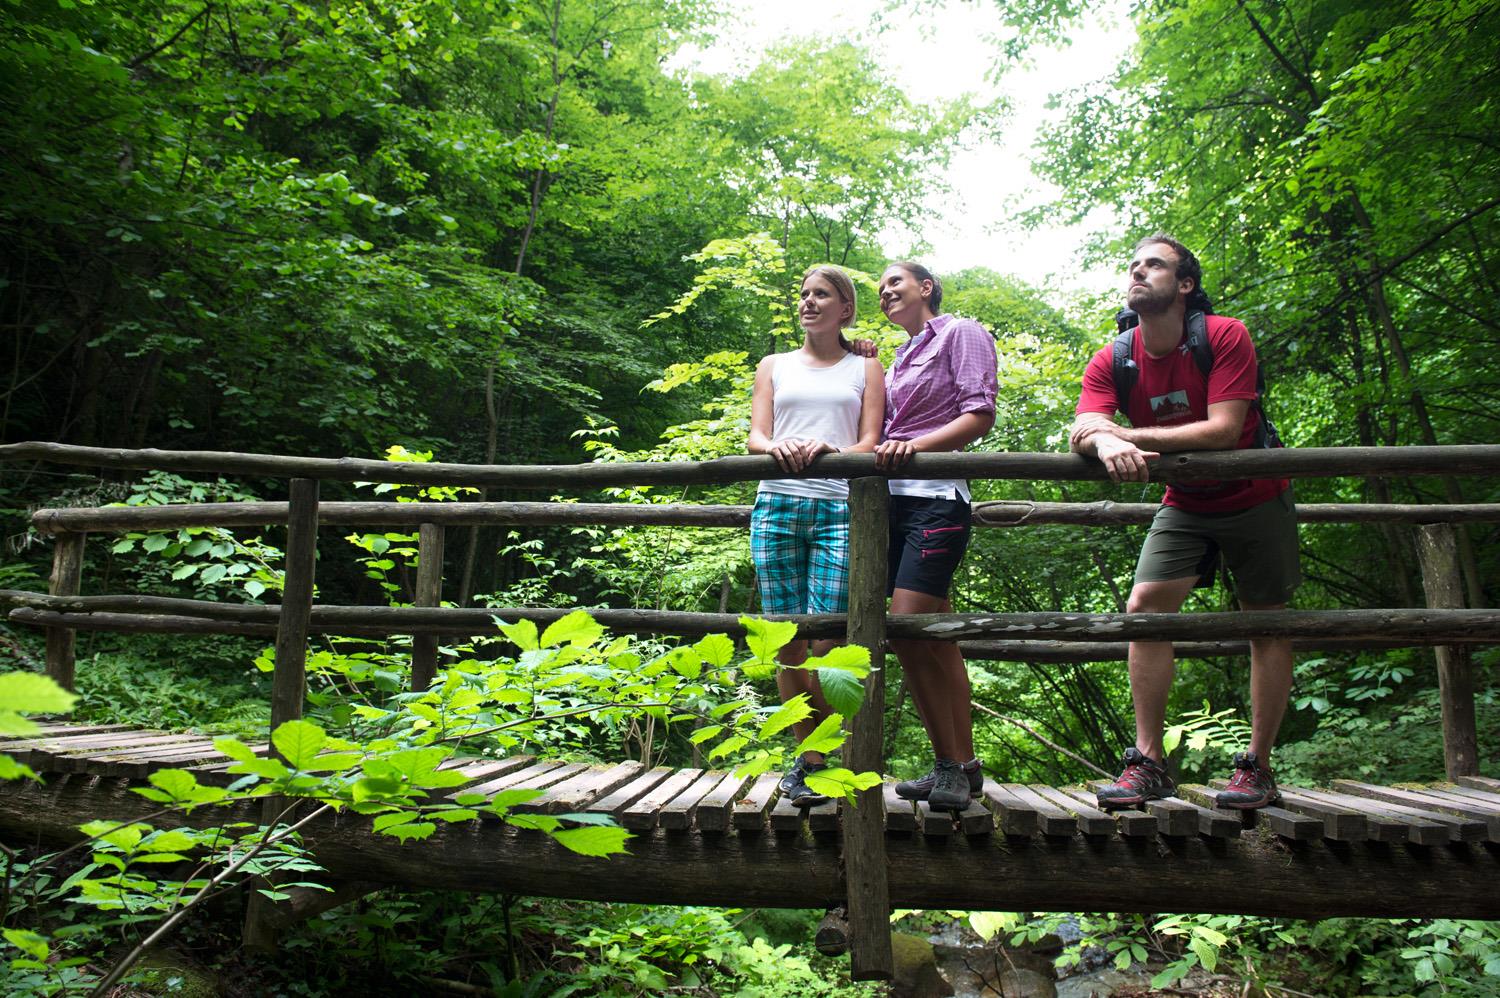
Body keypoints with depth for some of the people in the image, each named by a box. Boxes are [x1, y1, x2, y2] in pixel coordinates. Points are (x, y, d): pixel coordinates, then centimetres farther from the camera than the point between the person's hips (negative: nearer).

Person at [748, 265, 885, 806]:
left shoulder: (865, 368, 18)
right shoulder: (774, 366, 22)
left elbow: (870, 442, 7)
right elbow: (754, 436, 12)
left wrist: (832, 451, -15)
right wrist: (776, 447, -13)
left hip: (840, 507, -2)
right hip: (778, 503, 2)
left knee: (825, 639, -13)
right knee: (787, 639, -2)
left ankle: (814, 759, 1)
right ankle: (808, 752, 10)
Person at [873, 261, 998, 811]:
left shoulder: (962, 333, 5)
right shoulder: (901, 356, 27)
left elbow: (980, 415, -7)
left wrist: (915, 445, -19)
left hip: (936, 497, -7)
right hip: (896, 498, 7)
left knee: (908, 631, -17)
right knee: (936, 641, 5)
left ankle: (956, 767, -7)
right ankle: (960, 765, 10)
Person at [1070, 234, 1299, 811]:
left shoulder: (1225, 337, -20)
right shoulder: (1112, 362, -9)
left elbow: (1223, 429, -29)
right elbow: (1082, 432, -22)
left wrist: (1128, 434, -31)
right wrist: (1106, 443, -47)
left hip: (1254, 499, -2)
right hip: (1185, 505, 3)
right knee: (1145, 604, -13)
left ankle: (1257, 767, 12)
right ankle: (1149, 763, -10)